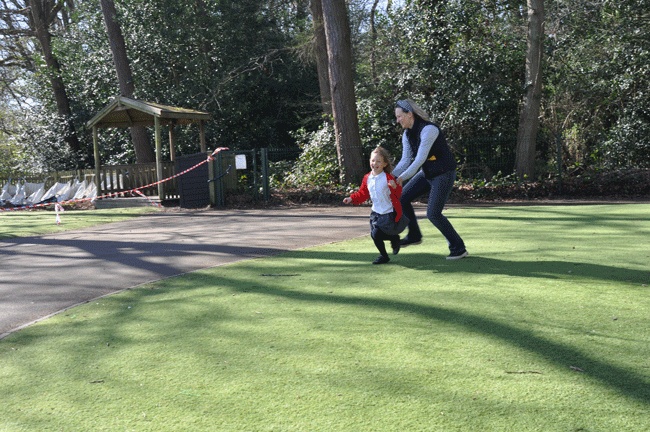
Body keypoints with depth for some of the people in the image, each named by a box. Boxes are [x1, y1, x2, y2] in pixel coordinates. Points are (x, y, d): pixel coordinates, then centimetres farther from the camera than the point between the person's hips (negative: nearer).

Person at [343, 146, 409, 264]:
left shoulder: (388, 178, -14)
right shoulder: (367, 178, 3)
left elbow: (398, 194, -15)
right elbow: (362, 194, 12)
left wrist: (395, 187, -36)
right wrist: (351, 199, -1)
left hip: (389, 213, -7)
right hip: (376, 212, 7)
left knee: (376, 234, -11)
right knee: (374, 234, 4)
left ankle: (384, 256, 15)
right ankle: (394, 238, 28)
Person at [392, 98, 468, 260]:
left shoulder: (428, 130, -25)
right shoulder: (407, 134, 1)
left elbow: (420, 159, -30)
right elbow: (405, 160, 0)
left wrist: (402, 178, -32)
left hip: (444, 174, -8)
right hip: (427, 173, 9)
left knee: (433, 213, -12)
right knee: (402, 198, 4)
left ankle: (458, 248, 2)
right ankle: (414, 235, 21)